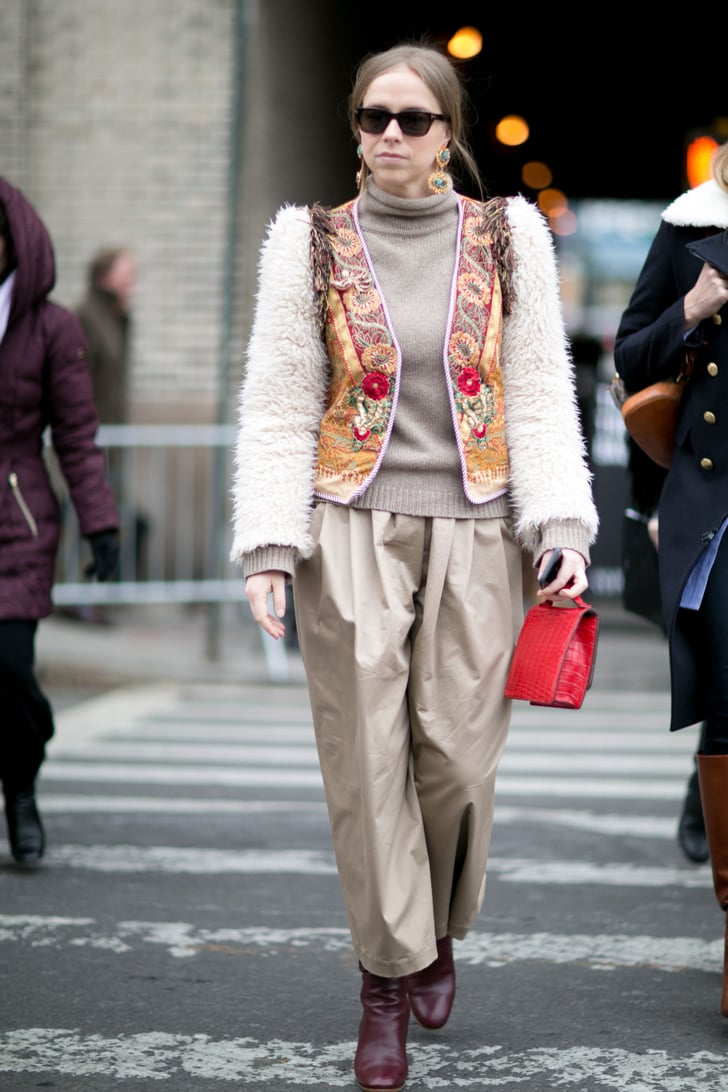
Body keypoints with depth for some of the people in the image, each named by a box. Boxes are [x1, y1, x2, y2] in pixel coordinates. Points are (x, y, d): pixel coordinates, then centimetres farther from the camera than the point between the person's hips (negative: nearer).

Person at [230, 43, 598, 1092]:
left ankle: (437, 930, 26)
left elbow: (540, 392, 4)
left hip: (475, 532, 1)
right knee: (365, 760, -3)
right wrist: (267, 546, -6)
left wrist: (564, 526, -7)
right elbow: (279, 406, 2)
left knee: (459, 756, -2)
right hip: (353, 530, 0)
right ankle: (387, 983, 9)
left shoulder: (507, 236, 4)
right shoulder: (311, 242, 2)